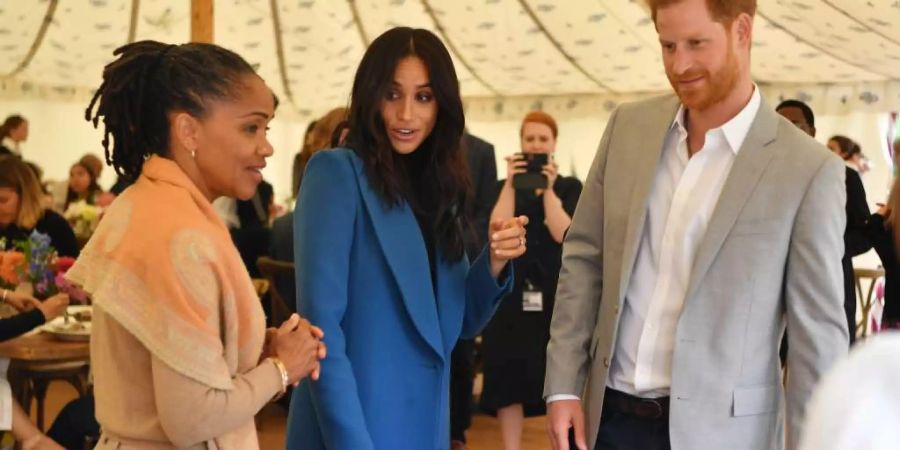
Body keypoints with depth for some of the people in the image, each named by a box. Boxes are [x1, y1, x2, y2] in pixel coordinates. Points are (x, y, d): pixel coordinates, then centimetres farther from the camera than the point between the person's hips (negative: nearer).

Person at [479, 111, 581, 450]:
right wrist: (511, 184, -11)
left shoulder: (570, 187, 6)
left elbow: (563, 234, -10)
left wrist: (549, 189, -13)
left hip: (554, 292, -1)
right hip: (512, 292, 1)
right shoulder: (505, 186, 10)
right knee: (508, 377, 1)